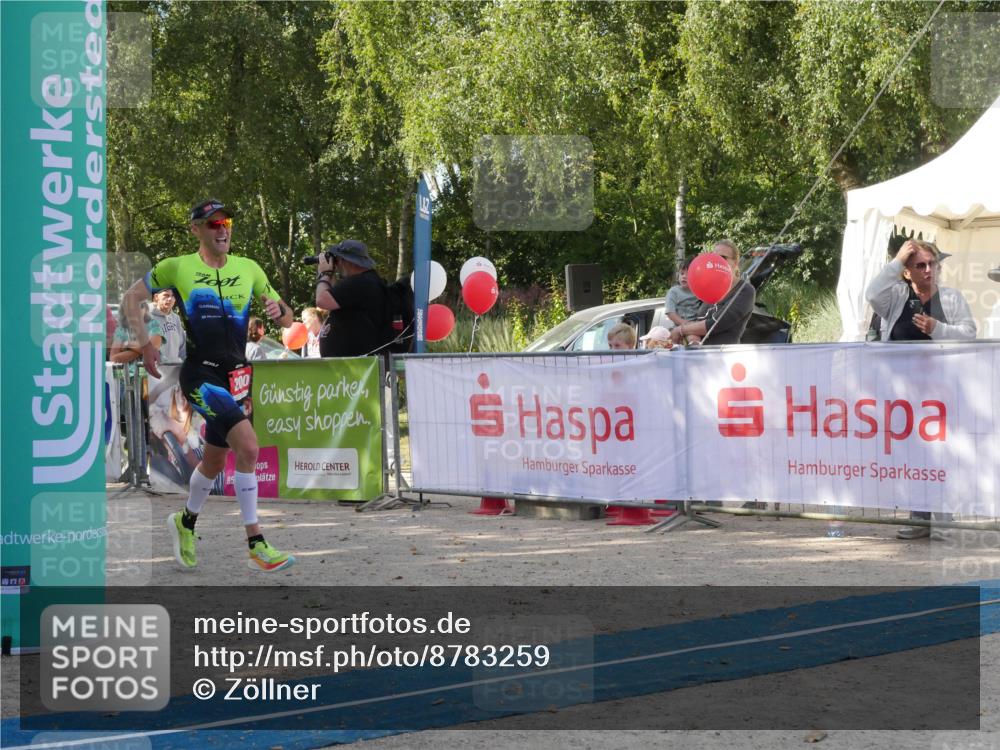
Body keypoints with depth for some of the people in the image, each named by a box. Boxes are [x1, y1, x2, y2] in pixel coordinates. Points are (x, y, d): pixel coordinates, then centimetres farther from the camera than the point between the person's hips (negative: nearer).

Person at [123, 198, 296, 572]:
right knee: (248, 446, -23)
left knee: (215, 460, 15)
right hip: (201, 374, -5)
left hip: (236, 374, 5)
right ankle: (257, 546, -19)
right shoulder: (177, 268, -3)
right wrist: (145, 343, -2)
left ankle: (186, 522, 44)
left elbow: (287, 321, 10)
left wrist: (279, 309, -14)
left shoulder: (249, 269, 7)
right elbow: (133, 296, 8)